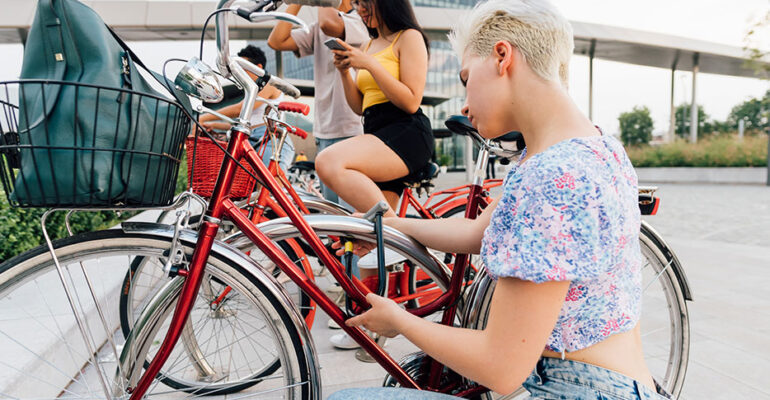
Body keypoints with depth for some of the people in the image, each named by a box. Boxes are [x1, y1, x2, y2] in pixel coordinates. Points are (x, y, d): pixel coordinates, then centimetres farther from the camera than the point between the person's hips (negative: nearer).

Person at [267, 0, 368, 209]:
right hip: (324, 133, 8)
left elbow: (328, 23, -31)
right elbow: (276, 41, 5)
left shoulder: (355, 23, -9)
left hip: (350, 132, -8)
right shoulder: (317, 30, 15)